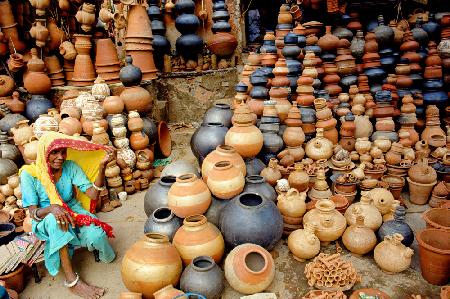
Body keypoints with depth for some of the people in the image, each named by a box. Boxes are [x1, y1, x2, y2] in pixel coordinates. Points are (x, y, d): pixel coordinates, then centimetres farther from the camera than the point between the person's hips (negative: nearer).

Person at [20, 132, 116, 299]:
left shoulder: (70, 166, -11)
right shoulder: (29, 174, -14)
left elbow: (93, 194, -19)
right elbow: (34, 213, -16)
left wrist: (102, 166, -31)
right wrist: (51, 209, -40)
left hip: (74, 213, 1)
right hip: (45, 222, -1)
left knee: (95, 235, -32)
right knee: (54, 220, -39)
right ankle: (71, 280, -31)